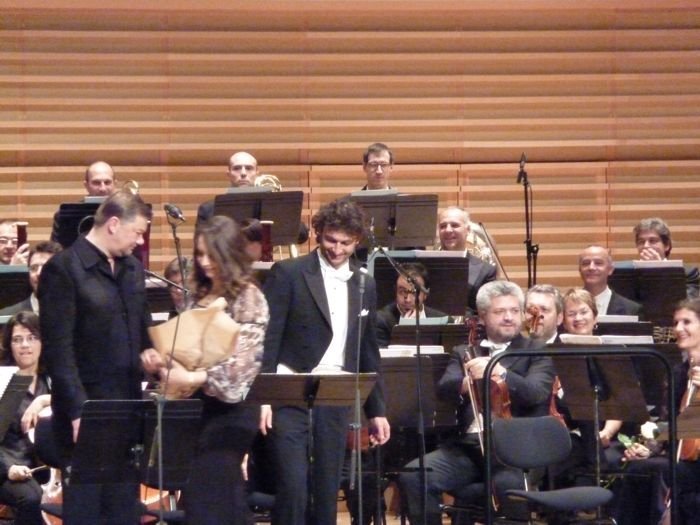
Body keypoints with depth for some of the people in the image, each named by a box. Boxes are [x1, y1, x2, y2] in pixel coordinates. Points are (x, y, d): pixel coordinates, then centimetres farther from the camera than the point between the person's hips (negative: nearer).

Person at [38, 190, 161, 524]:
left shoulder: (133, 268, 12)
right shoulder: (63, 269, -11)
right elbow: (58, 350, -15)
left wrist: (147, 352, 1)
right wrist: (78, 411, -19)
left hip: (128, 407, 7)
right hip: (86, 411, -7)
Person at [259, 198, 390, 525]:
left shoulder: (364, 286, 13)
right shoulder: (288, 274, -3)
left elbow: (368, 352, 18)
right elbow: (267, 338, -7)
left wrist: (376, 410, 17)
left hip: (337, 400, 5)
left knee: (327, 491, 7)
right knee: (293, 487, -10)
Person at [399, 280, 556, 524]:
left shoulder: (536, 352, 12)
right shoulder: (463, 353, 21)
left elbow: (536, 392, -8)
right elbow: (444, 388, 2)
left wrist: (499, 372, -26)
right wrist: (467, 381, -22)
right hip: (466, 446, 3)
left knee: (509, 483, -37)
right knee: (413, 475, -21)